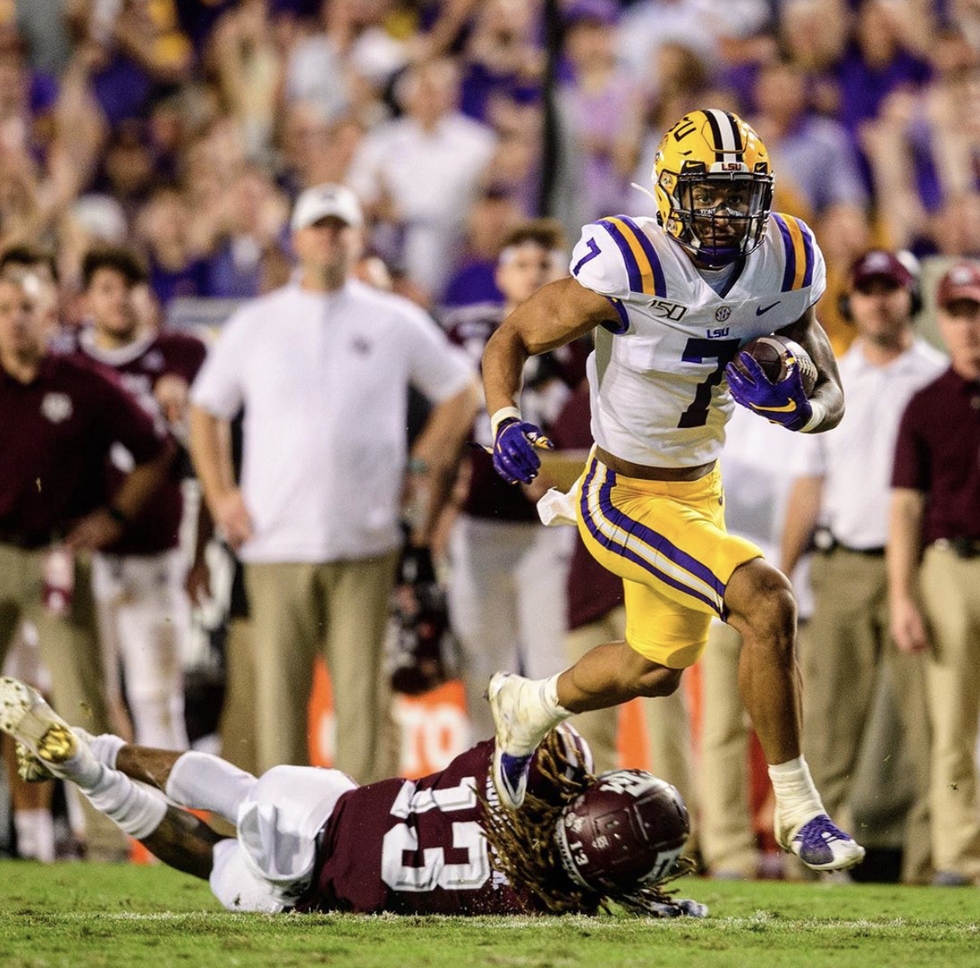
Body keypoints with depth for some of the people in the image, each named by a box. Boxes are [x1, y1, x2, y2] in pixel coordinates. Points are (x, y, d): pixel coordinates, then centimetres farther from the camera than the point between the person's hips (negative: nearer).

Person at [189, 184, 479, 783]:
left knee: (362, 689, -4)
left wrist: (422, 471, 7)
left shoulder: (397, 323, 8)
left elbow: (460, 393, 16)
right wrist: (221, 496, 7)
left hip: (364, 546, -1)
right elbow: (206, 409, 18)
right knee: (279, 689, -2)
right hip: (276, 544, 1)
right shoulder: (254, 326, 10)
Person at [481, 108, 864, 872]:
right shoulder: (629, 273, -26)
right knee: (767, 603, -24)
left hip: (699, 490, 7)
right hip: (627, 500, -7)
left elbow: (832, 402, -2)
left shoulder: (783, 271, -10)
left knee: (658, 670, 26)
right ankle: (798, 810, -10)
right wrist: (505, 421, -32)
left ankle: (528, 709, 56)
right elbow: (511, 340, -14)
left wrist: (793, 403, -25)